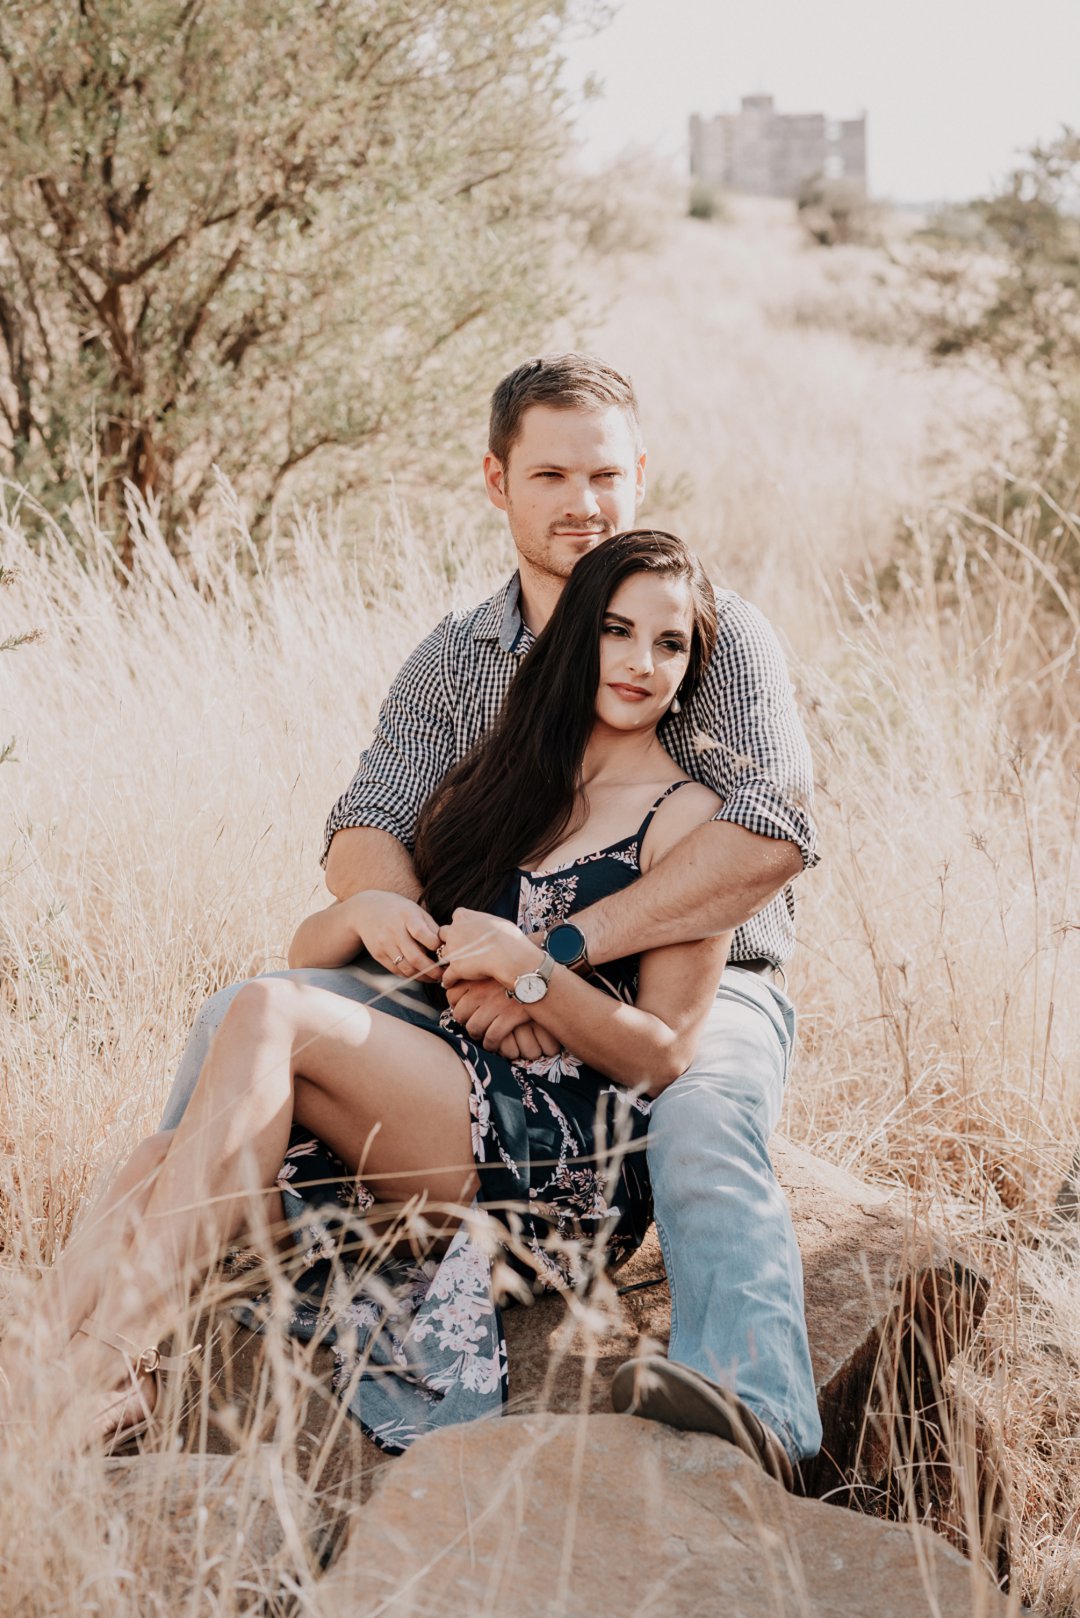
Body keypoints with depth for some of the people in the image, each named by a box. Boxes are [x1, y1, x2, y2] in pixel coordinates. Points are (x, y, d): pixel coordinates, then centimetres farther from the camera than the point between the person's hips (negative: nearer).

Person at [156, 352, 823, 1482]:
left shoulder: (719, 635, -2)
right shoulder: (452, 659, 13)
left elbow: (772, 835, -18)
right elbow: (367, 820, 2)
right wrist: (391, 908, -26)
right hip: (486, 995, 4)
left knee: (700, 1127, -39)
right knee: (243, 1018, -13)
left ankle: (749, 1408, -54)